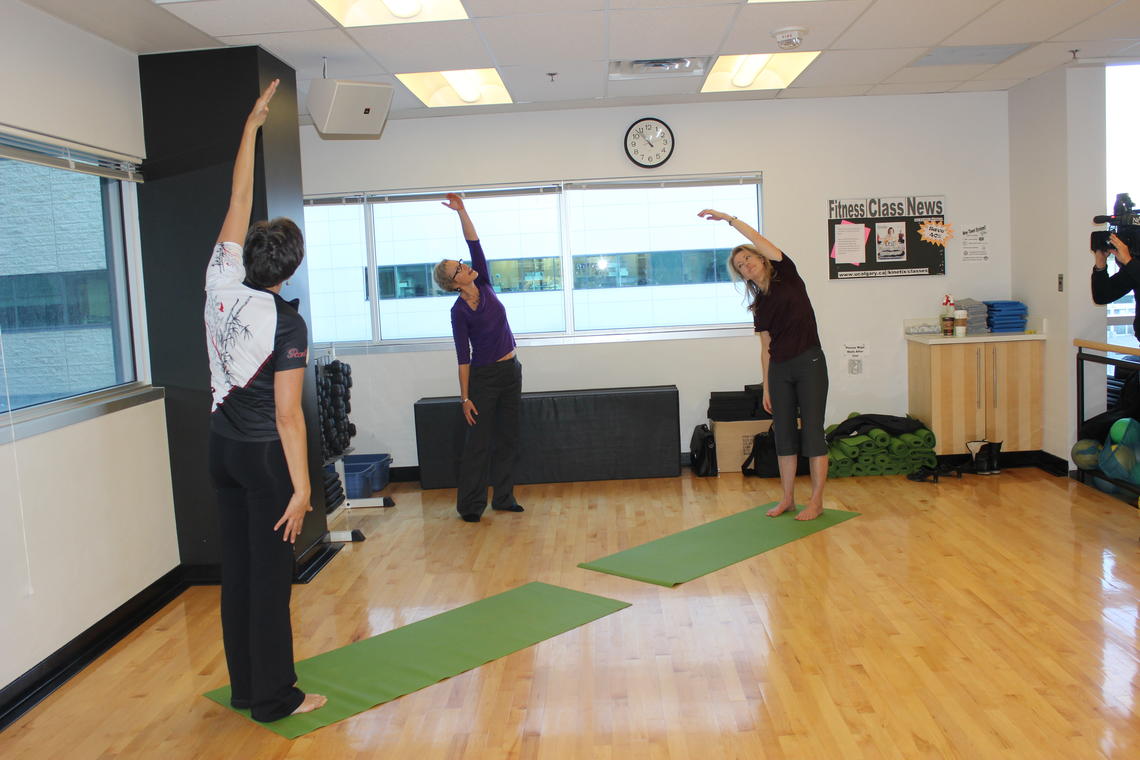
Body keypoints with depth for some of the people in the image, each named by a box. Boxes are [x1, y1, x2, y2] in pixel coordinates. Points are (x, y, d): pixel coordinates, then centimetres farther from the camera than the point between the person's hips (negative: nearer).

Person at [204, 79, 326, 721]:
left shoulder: (221, 284, -2)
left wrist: (252, 124, 18)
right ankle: (274, 697, 10)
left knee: (237, 567, 13)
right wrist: (302, 487, -14)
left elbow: (240, 200, 9)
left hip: (223, 446, 7)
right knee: (270, 574, 1)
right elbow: (288, 414, -18)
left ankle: (244, 685, 25)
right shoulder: (288, 325, -17)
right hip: (265, 455, -7)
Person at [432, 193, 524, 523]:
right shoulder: (459, 311, -12)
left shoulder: (484, 286, 2)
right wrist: (465, 397, -13)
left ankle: (504, 497, 19)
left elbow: (475, 245, -6)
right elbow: (463, 357, -12)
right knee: (479, 441, -2)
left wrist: (462, 212, -9)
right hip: (484, 376, -6)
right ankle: (470, 504, 6)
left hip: (510, 371, 6)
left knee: (507, 437, 10)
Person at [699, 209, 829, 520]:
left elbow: (762, 243, -15)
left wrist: (729, 219, -15)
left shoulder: (787, 276, -1)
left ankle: (816, 501, 4)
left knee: (812, 431, -2)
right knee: (783, 433, 9)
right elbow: (766, 348, 13)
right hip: (779, 369, 6)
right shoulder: (759, 304, 11)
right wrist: (766, 387, 10)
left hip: (809, 363, -6)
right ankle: (787, 498, 19)